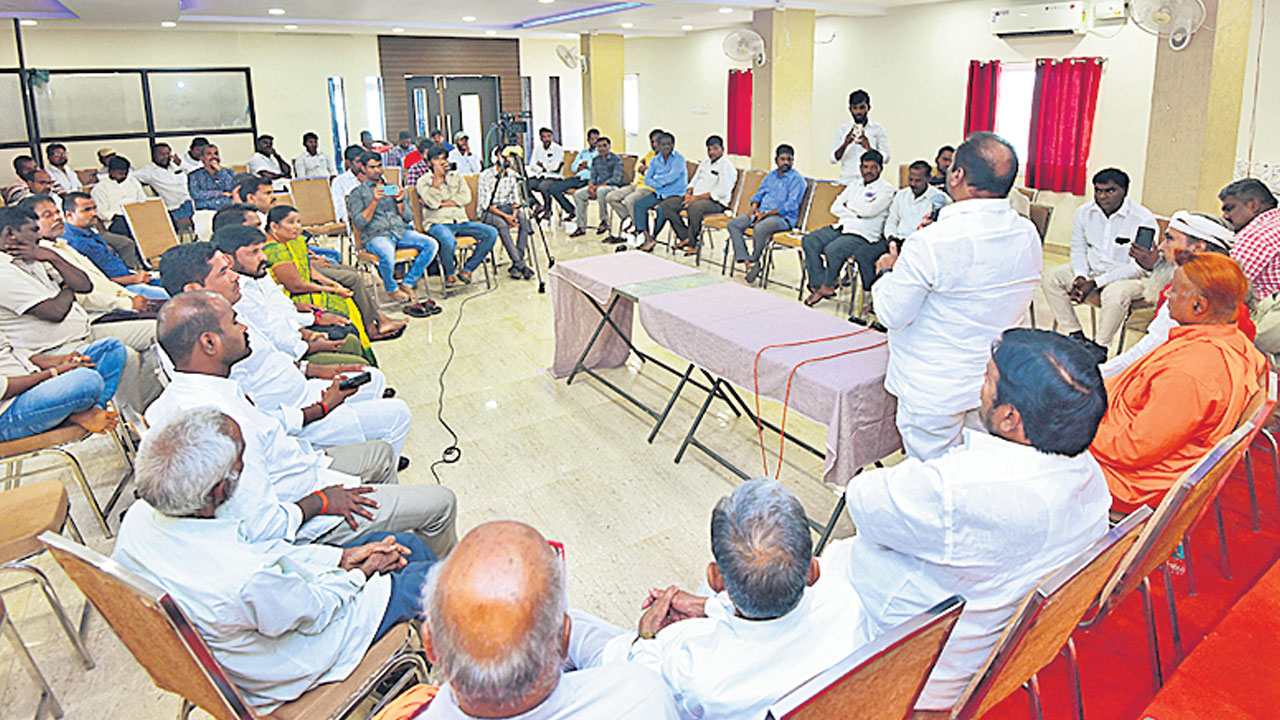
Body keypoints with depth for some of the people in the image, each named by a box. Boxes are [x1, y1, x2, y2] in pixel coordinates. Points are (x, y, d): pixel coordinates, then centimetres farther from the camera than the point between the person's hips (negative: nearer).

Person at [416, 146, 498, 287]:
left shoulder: (457, 178, 20)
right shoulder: (423, 181, 8)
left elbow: (465, 197, 1)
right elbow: (433, 202, -10)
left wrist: (443, 203, -7)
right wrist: (436, 176, -8)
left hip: (461, 221, 5)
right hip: (437, 223, -5)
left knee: (491, 233, -18)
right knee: (449, 241, -40)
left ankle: (467, 270, -10)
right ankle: (449, 275, -12)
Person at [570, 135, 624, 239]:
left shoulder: (616, 159, -6)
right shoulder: (595, 160, 12)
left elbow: (616, 179, -14)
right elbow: (593, 177, 14)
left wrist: (597, 186, -19)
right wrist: (591, 187, -11)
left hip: (613, 187, -6)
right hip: (598, 186, 7)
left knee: (600, 190, -41)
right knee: (578, 194, -15)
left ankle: (604, 221, -26)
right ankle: (581, 227, -15)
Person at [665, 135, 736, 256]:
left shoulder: (727, 166, -7)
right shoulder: (705, 163, 21)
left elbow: (722, 192, -17)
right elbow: (694, 181, 26)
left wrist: (697, 197, -20)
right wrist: (689, 192, 1)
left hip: (716, 202, -9)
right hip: (695, 197, 9)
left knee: (694, 207, -41)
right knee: (667, 205, -8)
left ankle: (692, 243, -25)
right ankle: (686, 237, -11)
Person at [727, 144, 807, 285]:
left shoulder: (797, 179, -5)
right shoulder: (770, 176, 19)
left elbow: (791, 205, -14)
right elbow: (759, 193, 25)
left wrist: (766, 214, -19)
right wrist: (754, 206, 0)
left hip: (783, 217, -8)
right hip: (762, 213, 8)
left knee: (759, 228, -38)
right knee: (733, 224, -10)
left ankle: (755, 261, -12)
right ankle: (747, 262, -22)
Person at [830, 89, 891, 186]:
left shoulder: (878, 129, 8)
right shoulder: (842, 130, 11)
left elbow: (886, 158, -1)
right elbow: (833, 159, 4)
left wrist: (869, 148, -19)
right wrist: (845, 145, -15)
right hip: (847, 182, 1)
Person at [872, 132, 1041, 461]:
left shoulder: (931, 243, -25)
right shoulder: (1029, 236, -2)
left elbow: (892, 315, -18)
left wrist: (890, 271, 2)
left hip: (935, 391, -7)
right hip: (996, 383, 7)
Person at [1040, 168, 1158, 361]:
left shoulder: (1143, 219, -18)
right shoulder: (1084, 213, -1)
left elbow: (1138, 267, -20)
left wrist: (1095, 283, -26)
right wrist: (1080, 277, -13)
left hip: (1128, 276, -6)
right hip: (1091, 270, 6)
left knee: (1115, 293, -39)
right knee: (1051, 278, -13)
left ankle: (1100, 346, -17)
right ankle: (1076, 336, -10)